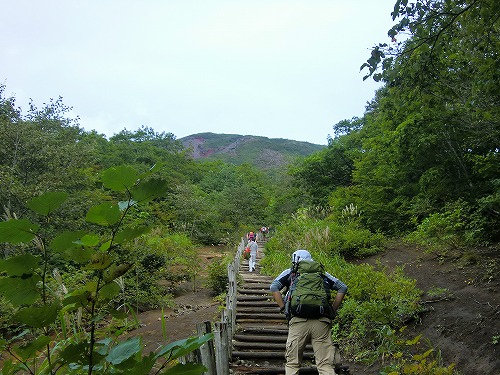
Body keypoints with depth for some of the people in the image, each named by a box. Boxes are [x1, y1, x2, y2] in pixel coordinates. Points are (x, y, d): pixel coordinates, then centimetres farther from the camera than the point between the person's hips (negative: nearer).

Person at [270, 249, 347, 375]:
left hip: (298, 321, -1)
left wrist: (283, 308, 6)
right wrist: (333, 310, 17)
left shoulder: (290, 273, 17)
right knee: (326, 365, 4)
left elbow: (274, 287, 4)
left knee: (292, 364, 9)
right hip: (322, 321, 2)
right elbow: (342, 287, 18)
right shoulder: (322, 274, 22)